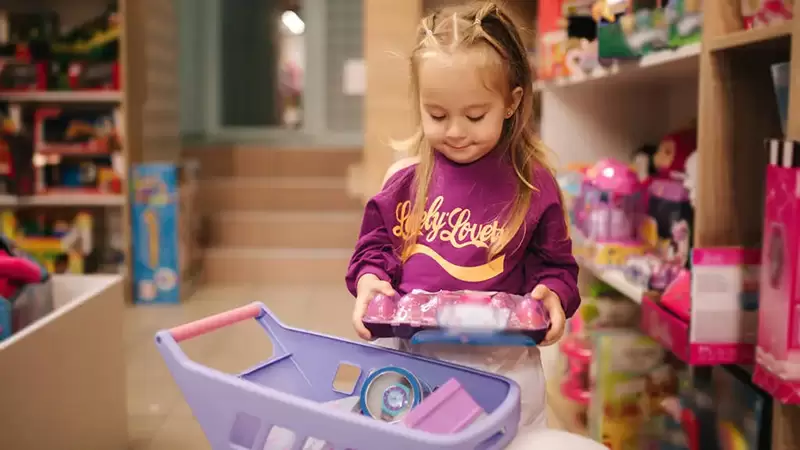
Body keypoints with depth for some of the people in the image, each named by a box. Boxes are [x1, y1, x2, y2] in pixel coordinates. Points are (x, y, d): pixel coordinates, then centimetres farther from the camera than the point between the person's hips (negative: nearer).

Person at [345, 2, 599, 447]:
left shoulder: (534, 184, -5)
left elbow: (555, 264, 3)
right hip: (410, 353, 2)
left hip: (501, 361, -1)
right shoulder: (406, 177, -2)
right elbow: (375, 244, 8)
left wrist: (552, 293, -17)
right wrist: (370, 281, -11)